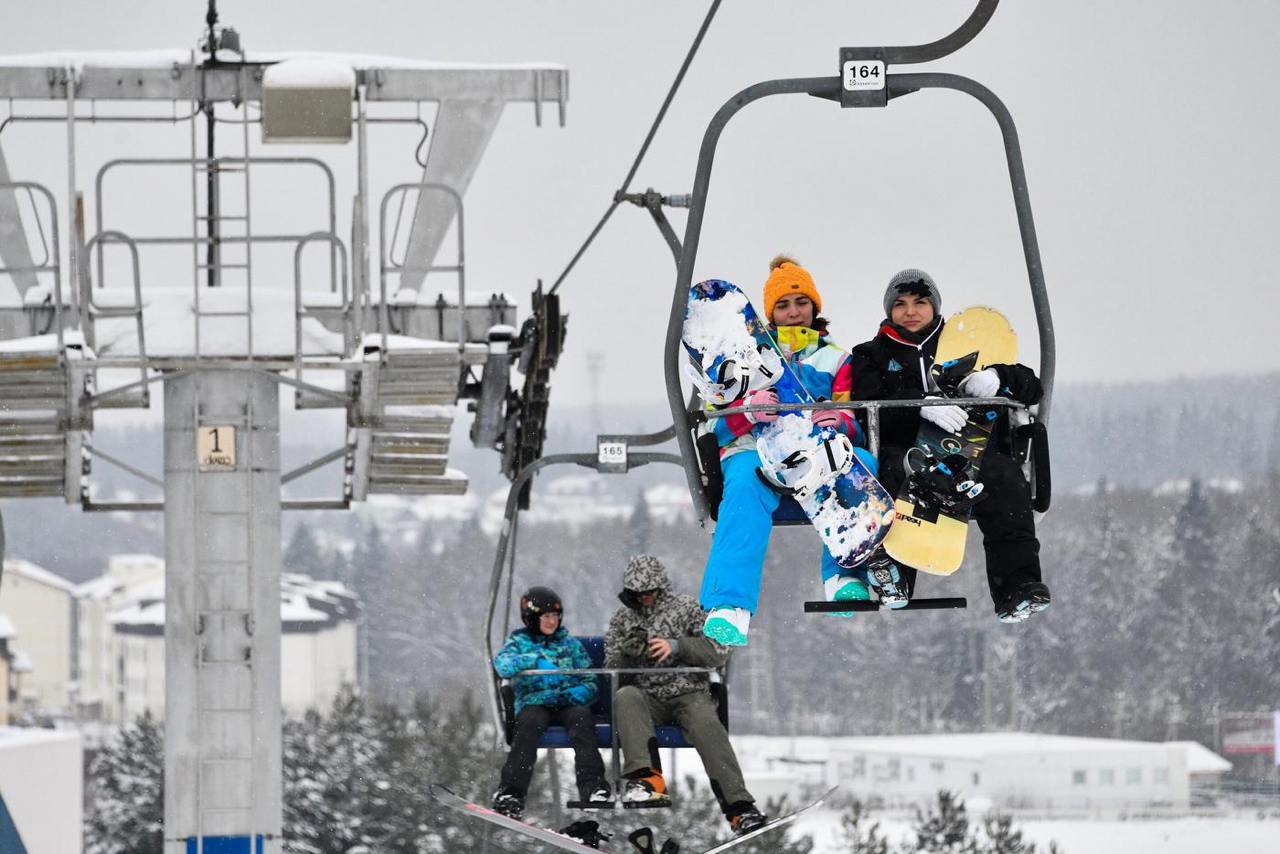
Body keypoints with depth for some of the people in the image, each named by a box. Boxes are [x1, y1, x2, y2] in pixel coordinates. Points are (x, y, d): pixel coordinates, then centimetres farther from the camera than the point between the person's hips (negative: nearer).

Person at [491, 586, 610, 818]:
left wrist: (573, 694, -8)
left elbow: (590, 684, 14)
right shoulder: (519, 642, 14)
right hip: (534, 702, -1)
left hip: (568, 703, 1)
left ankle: (592, 784, -45)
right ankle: (510, 792, -43)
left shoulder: (570, 643, 19)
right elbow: (503, 665, -9)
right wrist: (535, 660, -22)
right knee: (529, 722, -35)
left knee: (581, 716, -32)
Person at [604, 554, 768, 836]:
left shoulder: (687, 608, 6)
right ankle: (647, 778, -48)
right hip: (647, 698, 2)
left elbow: (719, 651, -1)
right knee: (624, 697, -32)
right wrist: (626, 654, -14)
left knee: (706, 724, -33)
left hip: (689, 693, -2)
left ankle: (738, 805, -43)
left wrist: (677, 646, -16)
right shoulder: (622, 619, 14)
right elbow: (612, 670, 9)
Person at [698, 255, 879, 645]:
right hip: (754, 451, -2)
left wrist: (839, 420, -15)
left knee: (863, 465, -33)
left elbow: (858, 426, 12)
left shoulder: (835, 360, 24)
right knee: (747, 486, -39)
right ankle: (727, 610, -53)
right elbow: (717, 421, 7)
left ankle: (845, 577, -38)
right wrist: (749, 410, -18)